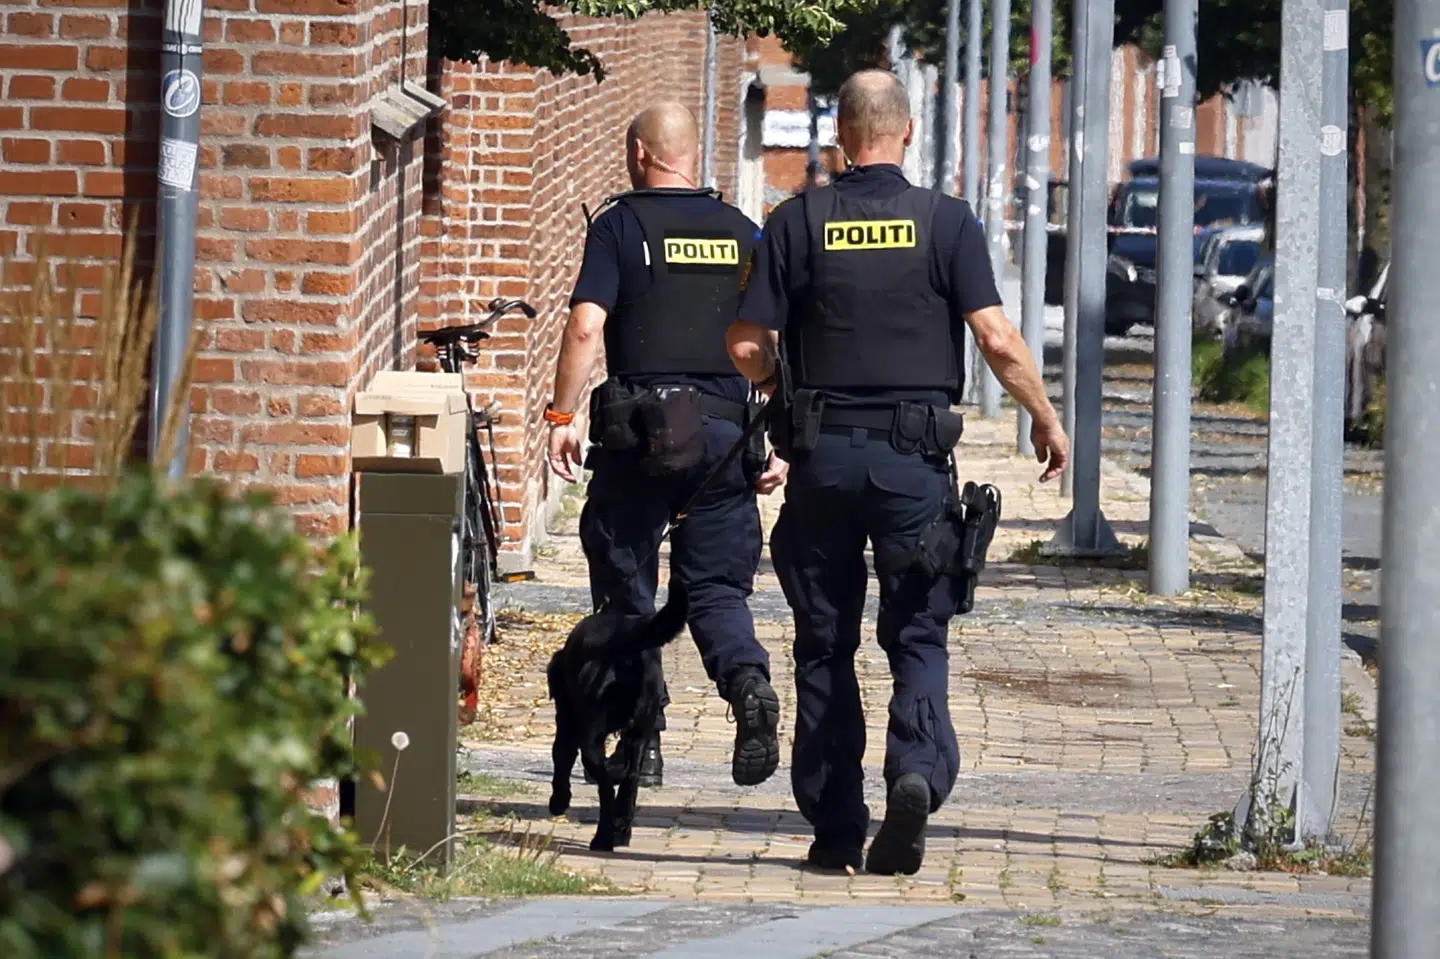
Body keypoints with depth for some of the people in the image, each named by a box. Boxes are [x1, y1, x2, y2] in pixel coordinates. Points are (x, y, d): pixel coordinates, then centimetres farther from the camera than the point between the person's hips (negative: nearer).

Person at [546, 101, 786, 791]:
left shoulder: (620, 226, -1)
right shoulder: (741, 233, 10)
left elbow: (586, 325, -12)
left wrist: (562, 416, -7)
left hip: (639, 429, -3)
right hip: (726, 425, 3)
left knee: (627, 587, 8)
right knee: (715, 586, 8)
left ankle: (641, 744, 7)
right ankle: (749, 682, -21)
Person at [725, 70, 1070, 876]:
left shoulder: (797, 223, 1)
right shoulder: (946, 221, -2)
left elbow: (747, 347, -1)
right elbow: (998, 339, -7)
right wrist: (1046, 417, 8)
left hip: (821, 453, 1)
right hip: (915, 454, -1)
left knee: (826, 643, 9)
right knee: (918, 635, 6)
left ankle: (835, 827, 11)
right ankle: (918, 770, -20)